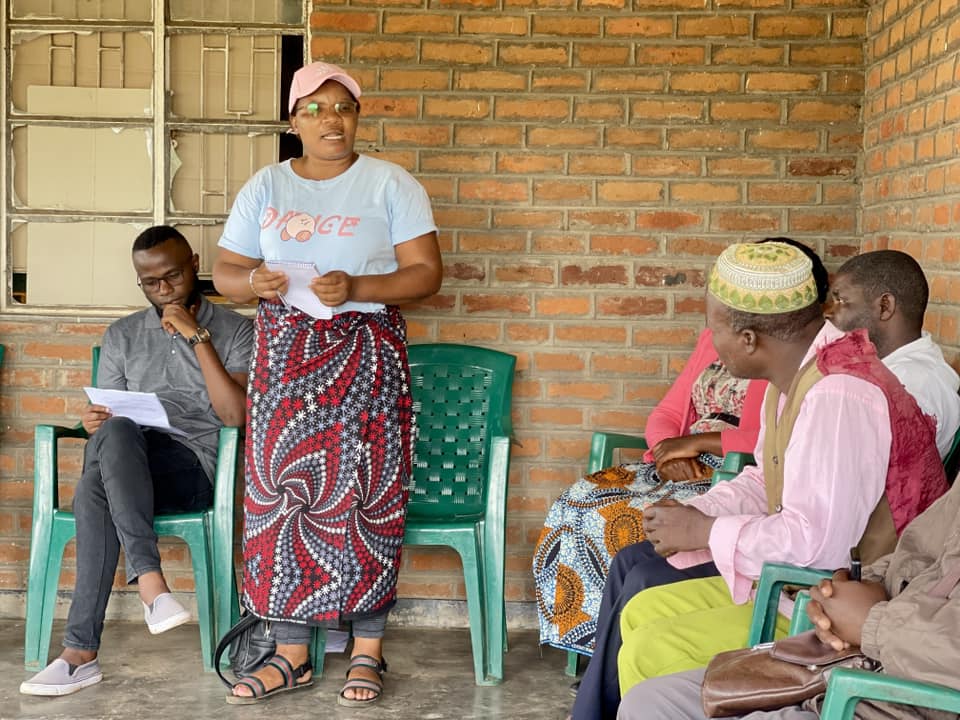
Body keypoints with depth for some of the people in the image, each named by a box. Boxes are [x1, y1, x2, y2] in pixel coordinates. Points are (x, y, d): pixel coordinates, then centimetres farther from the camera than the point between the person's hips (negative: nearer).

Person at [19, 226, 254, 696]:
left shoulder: (234, 330, 8)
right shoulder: (122, 336, 20)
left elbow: (236, 416, -6)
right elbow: (109, 413, 18)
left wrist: (197, 337, -10)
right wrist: (95, 422, -8)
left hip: (197, 468, -3)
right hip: (130, 467, 3)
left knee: (94, 490, -34)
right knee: (113, 431, -36)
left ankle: (81, 653, -33)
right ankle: (150, 581, -39)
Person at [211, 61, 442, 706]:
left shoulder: (390, 183, 1)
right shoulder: (265, 187, 10)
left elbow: (426, 273, -5)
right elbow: (224, 271, 10)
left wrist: (355, 287, -20)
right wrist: (252, 282, -13)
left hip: (366, 357, -3)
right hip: (284, 358, 3)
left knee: (364, 497, -2)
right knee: (281, 497, 1)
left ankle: (368, 651, 9)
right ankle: (291, 655, 11)